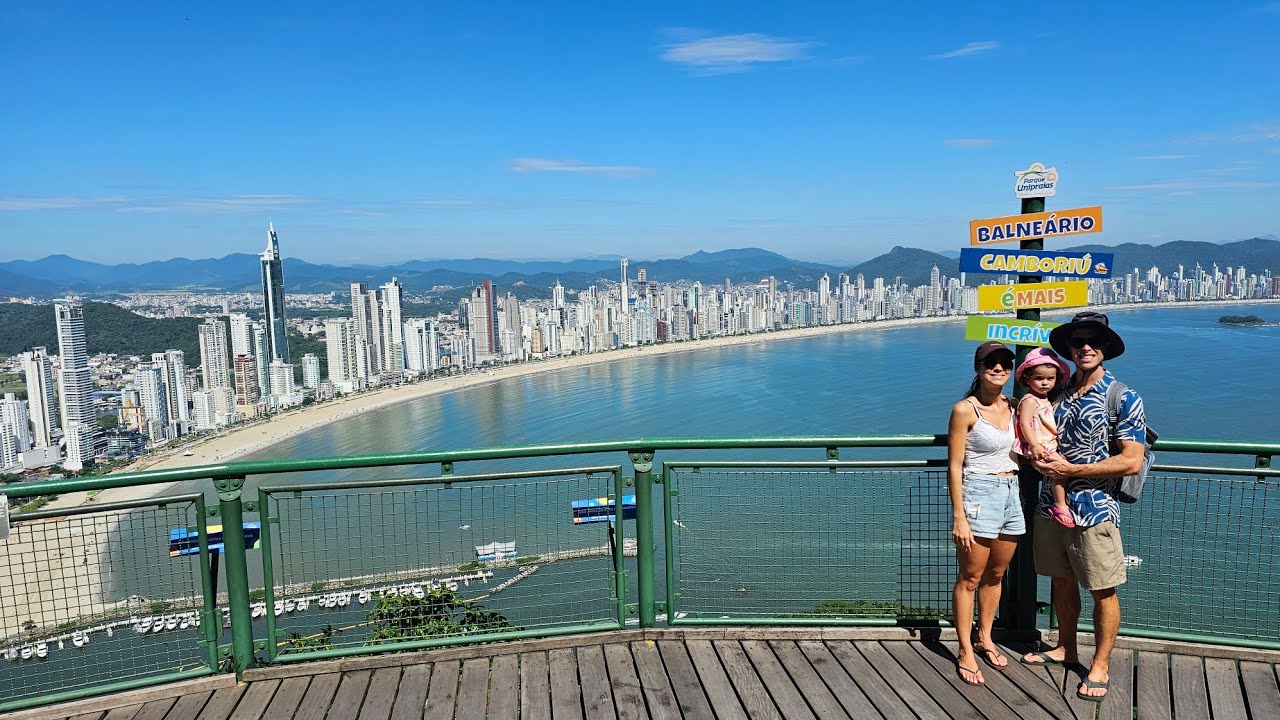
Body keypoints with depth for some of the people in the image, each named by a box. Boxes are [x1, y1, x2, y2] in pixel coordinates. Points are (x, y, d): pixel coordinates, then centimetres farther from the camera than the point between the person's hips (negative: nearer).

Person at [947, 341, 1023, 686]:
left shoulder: (1012, 406, 7)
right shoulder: (965, 410, -12)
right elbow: (954, 467, -13)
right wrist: (959, 518, -16)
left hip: (1011, 495, 7)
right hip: (979, 495, -6)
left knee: (995, 575, 17)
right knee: (970, 578, 2)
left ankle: (985, 639, 33)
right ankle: (965, 652, 13)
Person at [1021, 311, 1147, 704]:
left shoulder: (1123, 398, -9)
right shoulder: (1058, 393, 7)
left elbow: (1132, 461, -15)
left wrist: (1071, 469, -18)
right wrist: (1038, 456, -2)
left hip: (1095, 511, -5)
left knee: (1103, 591, 5)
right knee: (1061, 581, 17)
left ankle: (1100, 666, 20)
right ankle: (1065, 648, 34)